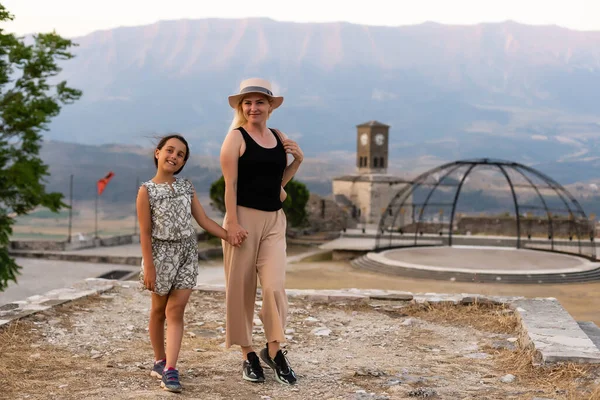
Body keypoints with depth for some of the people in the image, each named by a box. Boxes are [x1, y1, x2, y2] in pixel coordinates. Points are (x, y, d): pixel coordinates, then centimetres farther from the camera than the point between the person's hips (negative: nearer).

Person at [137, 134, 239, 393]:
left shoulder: (186, 187, 6)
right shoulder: (147, 190, -7)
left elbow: (203, 220, 6)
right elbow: (145, 232, -10)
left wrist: (230, 236, -6)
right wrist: (149, 266, -14)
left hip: (187, 252, 3)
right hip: (161, 252, -3)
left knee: (176, 310, -4)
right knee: (159, 309, 11)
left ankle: (170, 369, -7)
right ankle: (159, 361, 27)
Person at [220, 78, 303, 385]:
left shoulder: (279, 138, 11)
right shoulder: (236, 137, -4)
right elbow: (230, 183, -9)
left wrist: (298, 160, 5)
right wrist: (232, 223, -16)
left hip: (275, 220, 4)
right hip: (245, 217, -4)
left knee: (274, 285, -6)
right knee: (241, 287, 3)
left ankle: (274, 350, 9)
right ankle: (248, 354, 15)